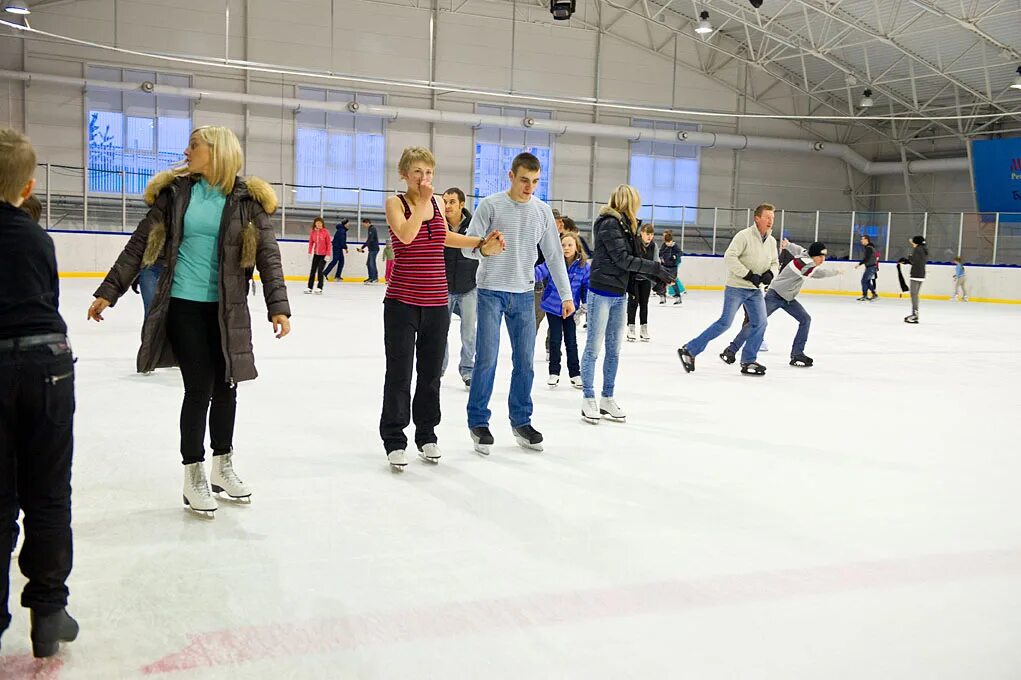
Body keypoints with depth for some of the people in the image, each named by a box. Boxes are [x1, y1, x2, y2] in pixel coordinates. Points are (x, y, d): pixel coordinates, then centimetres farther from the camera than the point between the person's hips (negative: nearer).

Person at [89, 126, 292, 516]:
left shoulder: (246, 199, -1)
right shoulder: (176, 191, 2)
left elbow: (267, 254, -5)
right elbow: (141, 243, 4)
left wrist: (278, 305, -14)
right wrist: (108, 292, 3)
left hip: (227, 309, 1)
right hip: (183, 305, -1)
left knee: (226, 385, 10)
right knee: (200, 387, -4)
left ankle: (222, 467, 30)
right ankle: (193, 476, 12)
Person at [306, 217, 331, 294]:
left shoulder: (325, 232, -10)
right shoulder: (313, 232, 0)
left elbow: (329, 244, -8)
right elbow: (311, 243, 7)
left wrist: (328, 255, -12)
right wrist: (310, 252, -1)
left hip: (323, 254, -4)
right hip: (316, 254, 4)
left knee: (320, 270, -9)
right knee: (312, 270, 7)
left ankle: (320, 288, -1)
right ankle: (309, 287, 14)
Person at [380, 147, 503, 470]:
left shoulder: (436, 202, 9)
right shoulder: (396, 203, -5)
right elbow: (405, 235, -24)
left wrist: (482, 243, 23)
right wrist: (422, 201, -18)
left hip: (437, 303, 5)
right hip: (402, 302, -5)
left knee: (431, 373, 13)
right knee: (399, 374, 0)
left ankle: (426, 435, 27)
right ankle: (394, 440, 11)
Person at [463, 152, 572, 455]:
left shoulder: (542, 211, 6)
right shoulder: (490, 205, -5)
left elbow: (554, 255, 10)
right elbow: (468, 246, -7)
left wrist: (566, 294, 7)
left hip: (524, 295, 4)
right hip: (491, 292, -3)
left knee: (524, 360, 6)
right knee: (487, 358, -5)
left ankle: (521, 421, 19)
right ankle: (479, 422, 8)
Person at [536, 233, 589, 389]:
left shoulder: (584, 266, -7)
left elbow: (587, 286, -1)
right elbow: (541, 271, -23)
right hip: (553, 307, -1)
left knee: (571, 342, 9)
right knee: (555, 340, 8)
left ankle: (575, 374, 21)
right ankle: (554, 373, 21)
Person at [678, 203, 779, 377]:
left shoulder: (772, 241, 9)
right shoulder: (744, 236, -14)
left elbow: (775, 263, 18)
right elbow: (729, 257, -21)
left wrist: (770, 273, -5)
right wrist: (748, 274, -22)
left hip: (755, 290, 7)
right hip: (736, 287, -7)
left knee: (760, 323, -2)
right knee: (725, 322, -10)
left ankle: (748, 361, 10)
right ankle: (689, 350, -3)